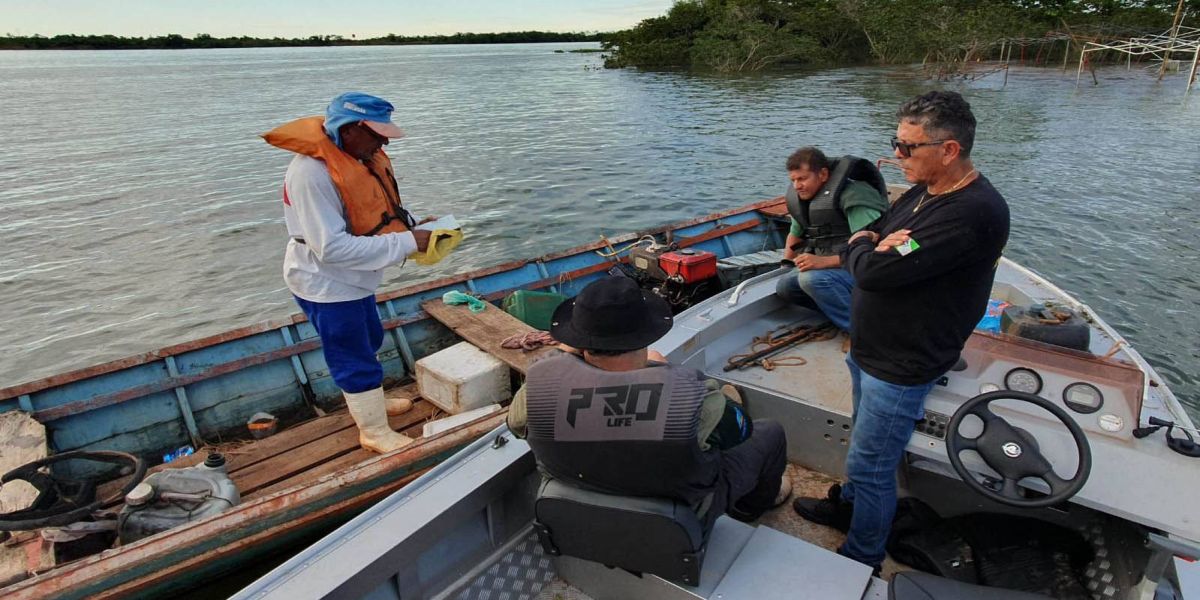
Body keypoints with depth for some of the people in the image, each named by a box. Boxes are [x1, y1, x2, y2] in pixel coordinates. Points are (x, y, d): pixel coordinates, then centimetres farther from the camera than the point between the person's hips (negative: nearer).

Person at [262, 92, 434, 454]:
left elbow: (378, 210, 9)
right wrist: (407, 243, -31)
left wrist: (412, 224, -10)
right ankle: (376, 432, 24)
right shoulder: (312, 172, -31)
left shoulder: (359, 156, -4)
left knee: (369, 341, 26)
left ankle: (368, 402, 49)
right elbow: (332, 248, -33)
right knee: (356, 359, 4)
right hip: (326, 285, -9)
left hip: (352, 278, 9)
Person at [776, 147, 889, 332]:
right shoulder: (802, 197, 7)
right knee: (785, 285, -7)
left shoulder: (852, 195, -19)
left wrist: (825, 261, -34)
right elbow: (796, 234, 26)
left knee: (811, 278, -32)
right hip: (835, 270, 9)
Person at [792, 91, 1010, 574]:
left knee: (871, 466, 6)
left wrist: (862, 246, -10)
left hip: (899, 369, -9)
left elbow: (873, 271, -33)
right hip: (868, 351, 9)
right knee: (866, 446, 27)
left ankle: (862, 560, 27)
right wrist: (875, 240, -17)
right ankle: (848, 505, 50)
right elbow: (860, 240, 7)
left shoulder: (975, 213, -28)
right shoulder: (923, 192, 3)